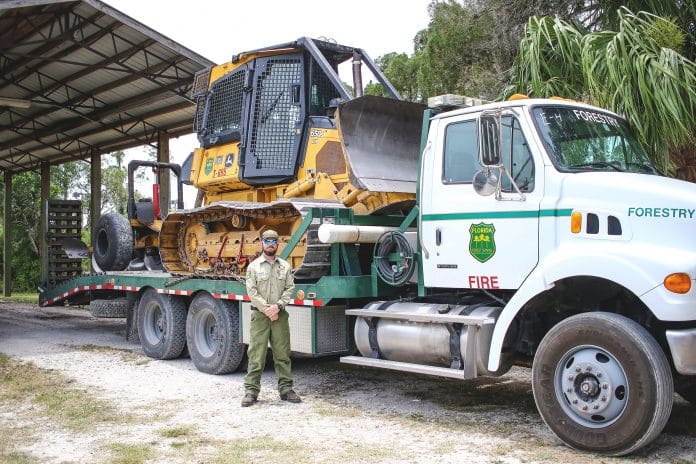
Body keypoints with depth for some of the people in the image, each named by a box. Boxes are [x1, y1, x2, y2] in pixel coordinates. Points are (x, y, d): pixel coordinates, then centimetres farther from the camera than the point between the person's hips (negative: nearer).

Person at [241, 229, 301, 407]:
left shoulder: (285, 266, 11)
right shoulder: (254, 266, 3)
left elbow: (290, 288, 4)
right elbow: (251, 291, -4)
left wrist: (278, 306, -10)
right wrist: (266, 309, -12)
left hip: (280, 315, 2)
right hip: (259, 315, -2)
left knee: (282, 353, 5)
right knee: (256, 354, -2)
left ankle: (286, 388, 11)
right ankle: (251, 390, 3)